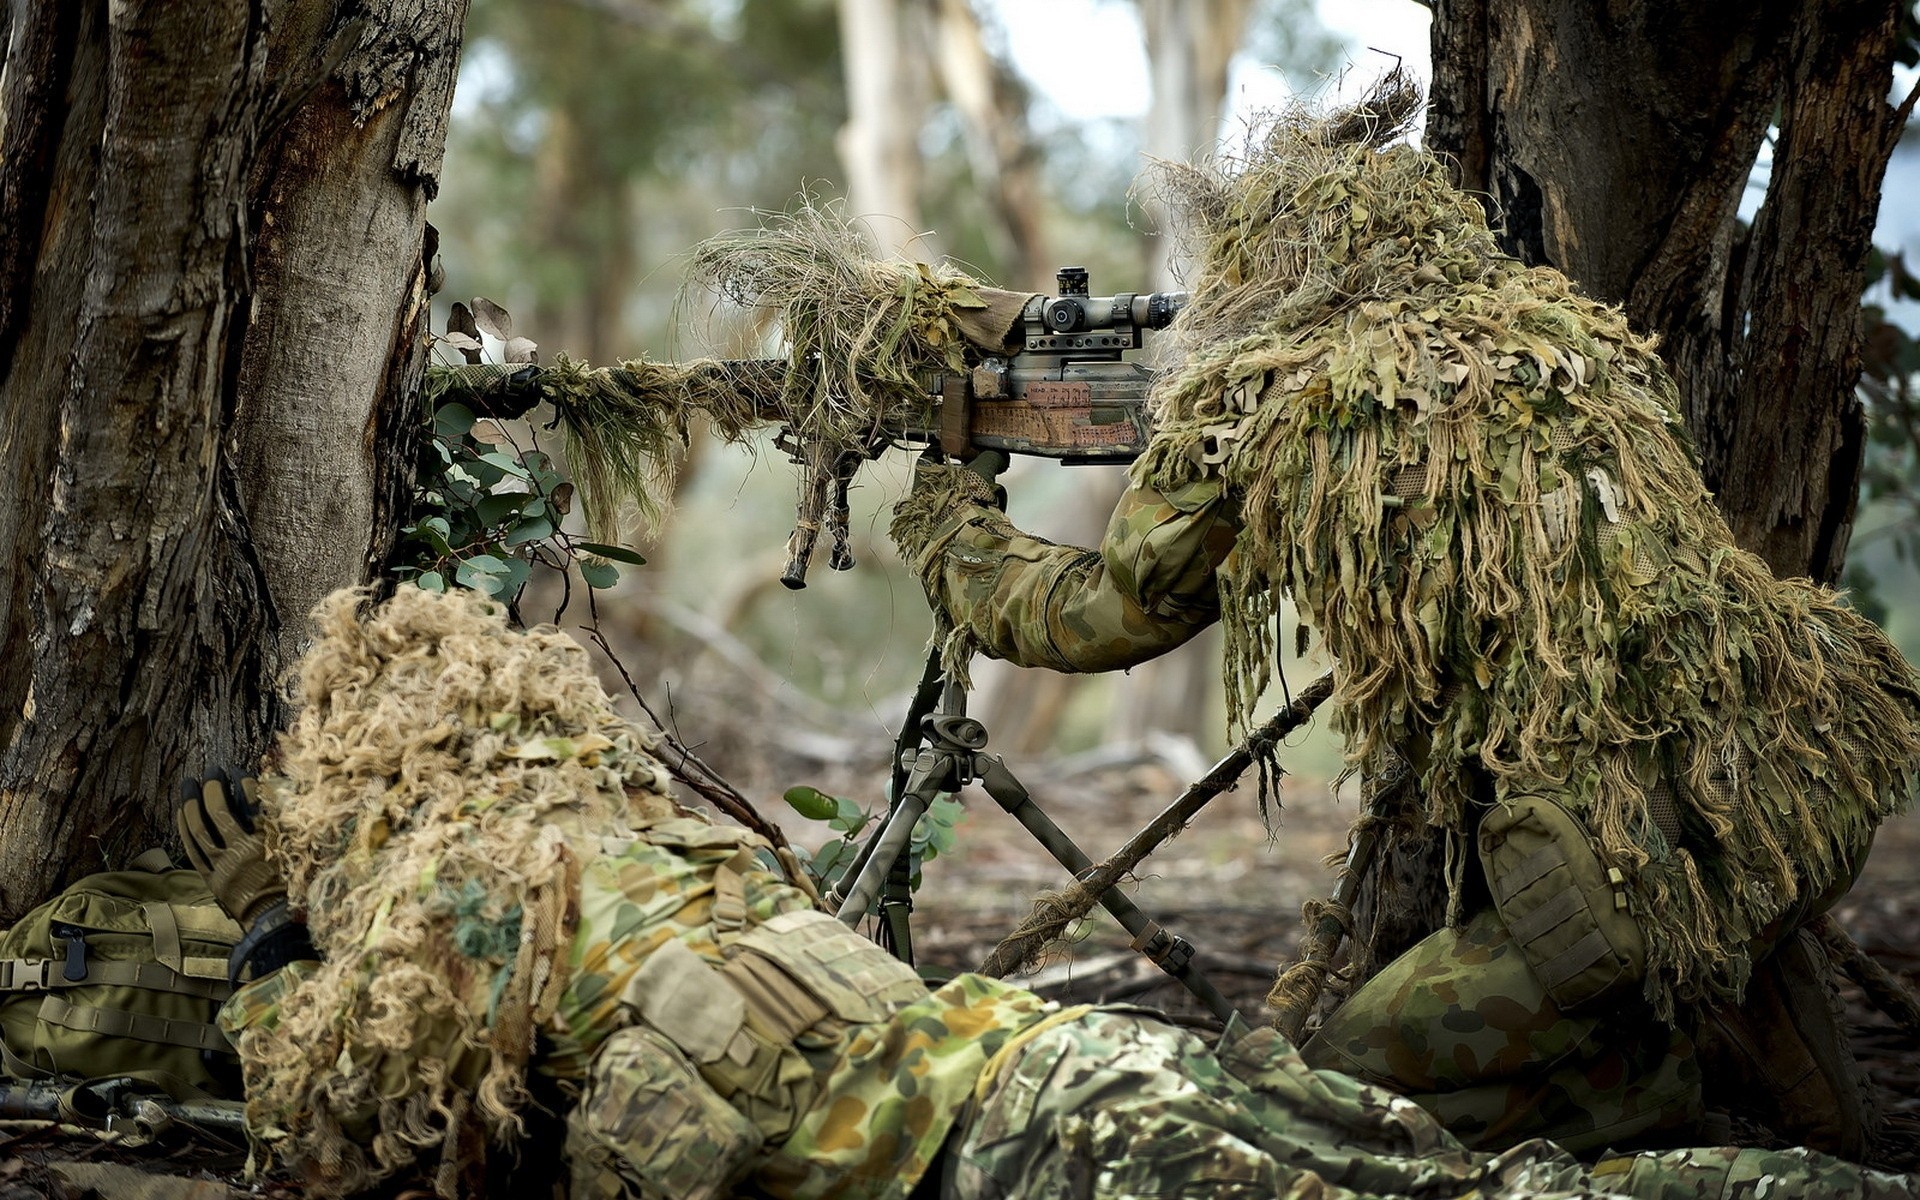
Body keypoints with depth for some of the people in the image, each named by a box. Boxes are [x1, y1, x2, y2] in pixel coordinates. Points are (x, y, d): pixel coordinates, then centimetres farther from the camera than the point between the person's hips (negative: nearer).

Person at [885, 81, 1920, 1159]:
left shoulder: (1251, 404, 4)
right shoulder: (1582, 333, 17)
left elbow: (1104, 617, 19)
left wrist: (954, 531, 38)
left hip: (1619, 880, -6)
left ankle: (1661, 1084, 2)